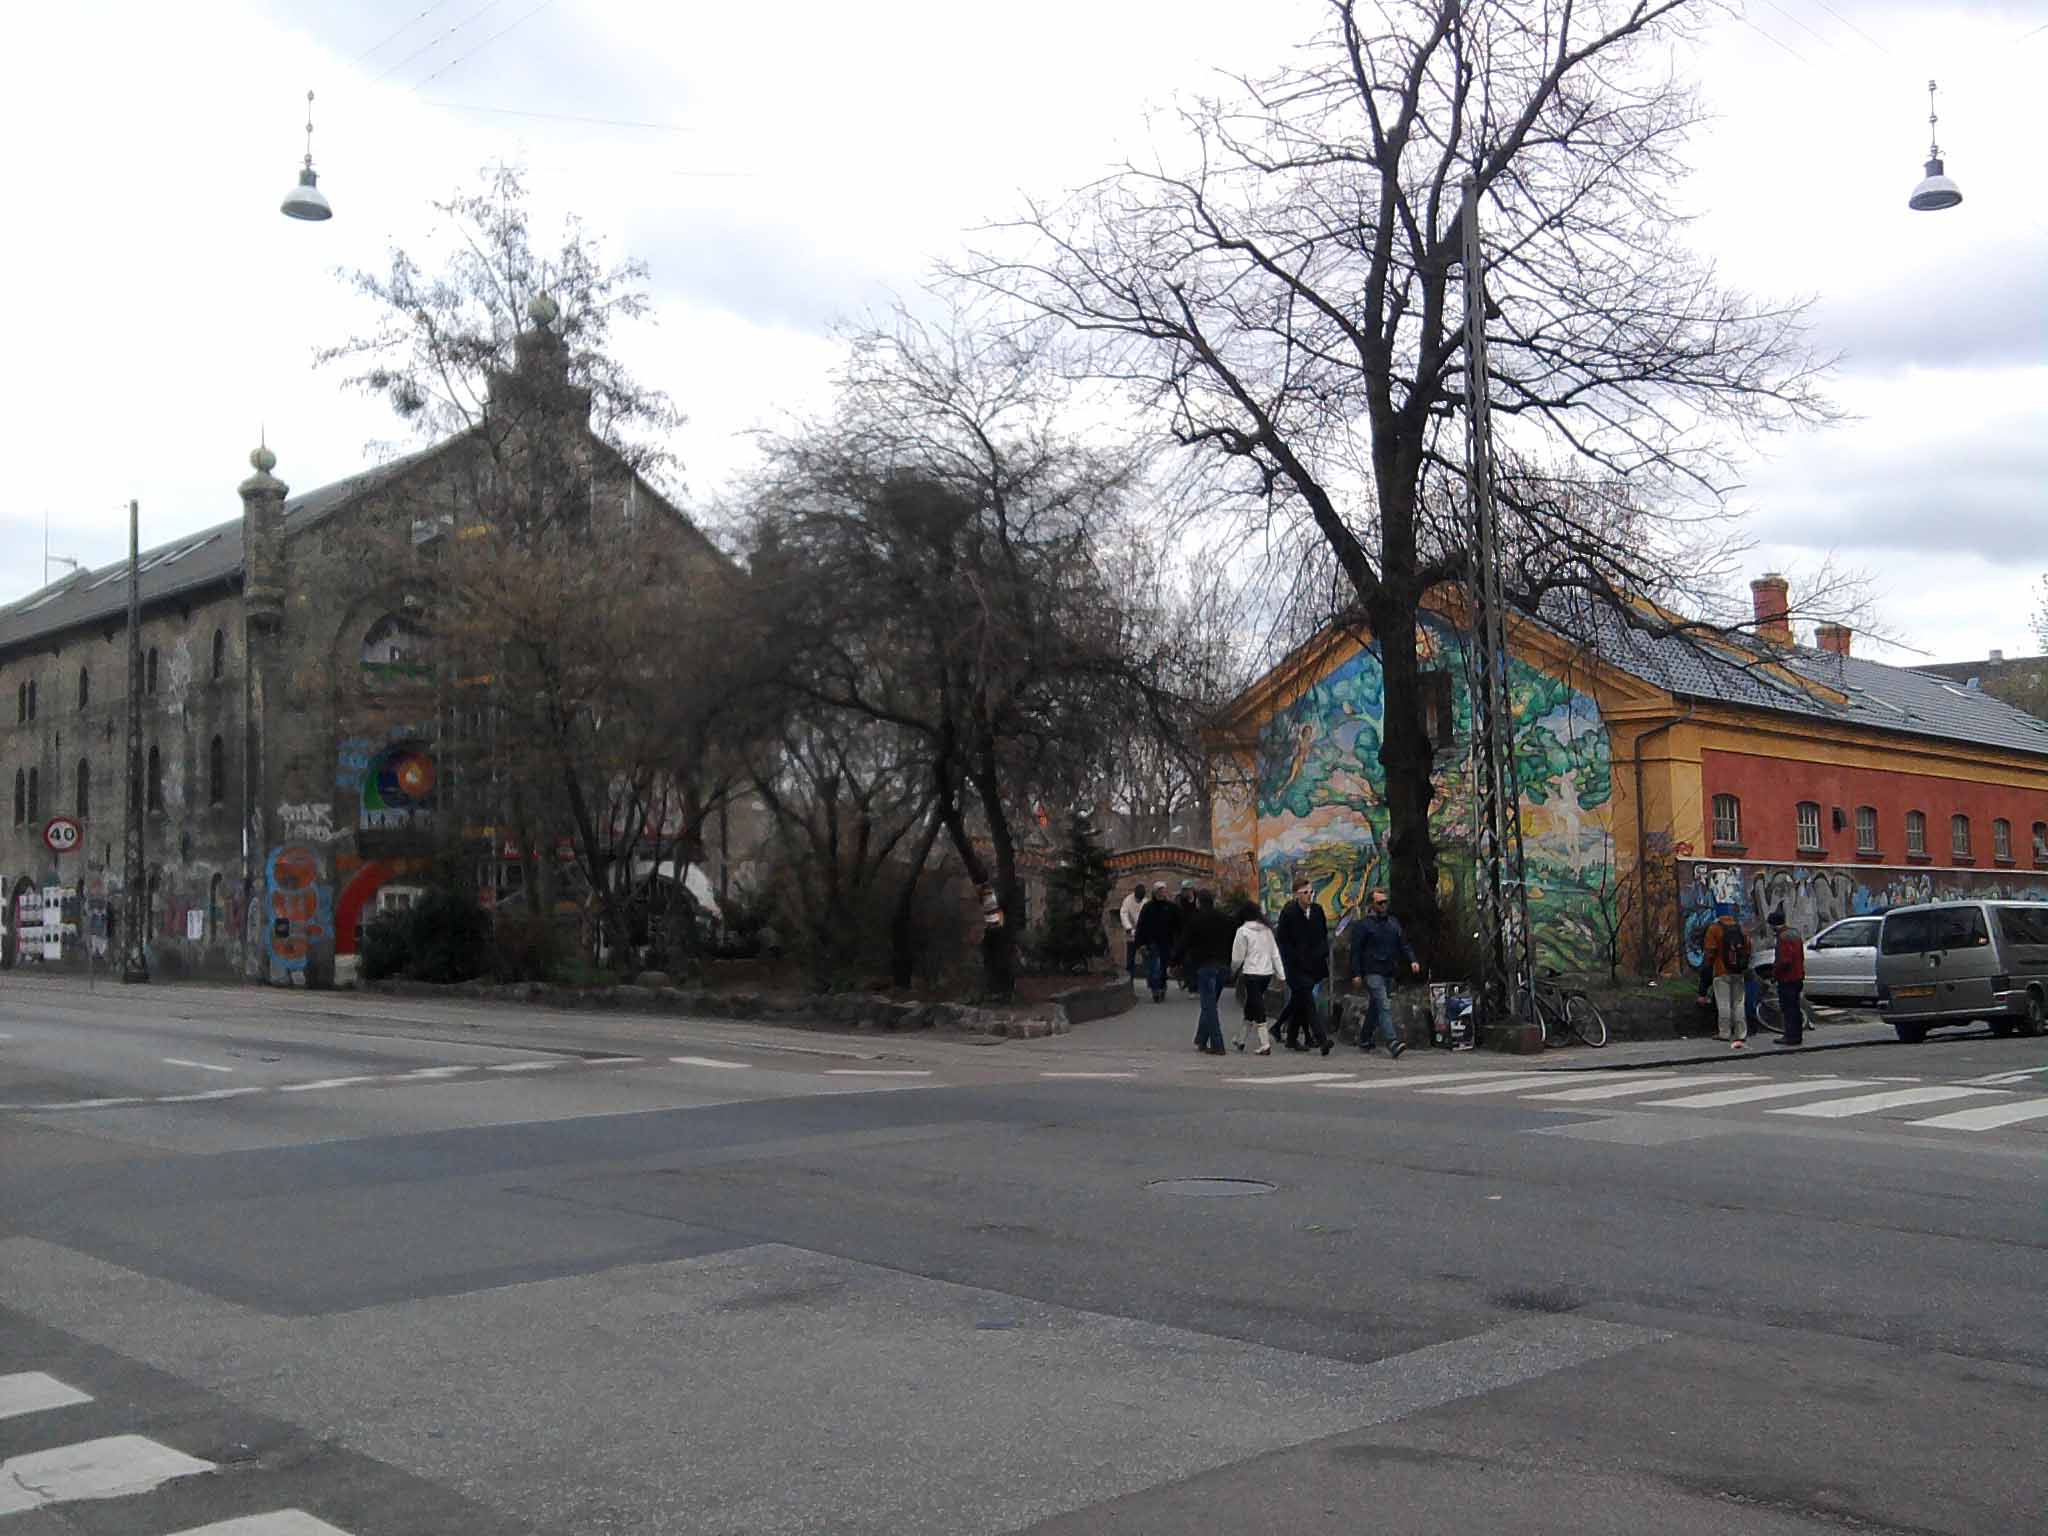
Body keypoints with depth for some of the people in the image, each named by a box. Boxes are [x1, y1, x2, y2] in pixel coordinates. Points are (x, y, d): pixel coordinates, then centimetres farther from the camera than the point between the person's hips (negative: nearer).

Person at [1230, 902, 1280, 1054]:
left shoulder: (1243, 931, -8)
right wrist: (1280, 974, 10)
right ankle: (1241, 1040, 30)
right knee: (1250, 1007, 18)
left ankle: (1265, 1045, -8)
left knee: (1257, 1008, -3)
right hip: (1268, 972, 6)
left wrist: (1233, 971, 14)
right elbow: (1275, 953, 9)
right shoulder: (1267, 929, 9)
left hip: (1252, 973, -6)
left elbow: (1237, 956, -5)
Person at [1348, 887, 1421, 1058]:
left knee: (1375, 1007, 14)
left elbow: (1403, 943, 16)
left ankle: (1364, 1040, 26)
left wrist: (1412, 960, 0)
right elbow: (1355, 951, -4)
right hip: (1372, 972, -6)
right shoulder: (1362, 925, -3)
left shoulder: (1393, 922, 16)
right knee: (1384, 1006, -17)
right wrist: (1356, 973, -10)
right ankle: (1392, 1042, -26)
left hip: (1388, 972, 6)